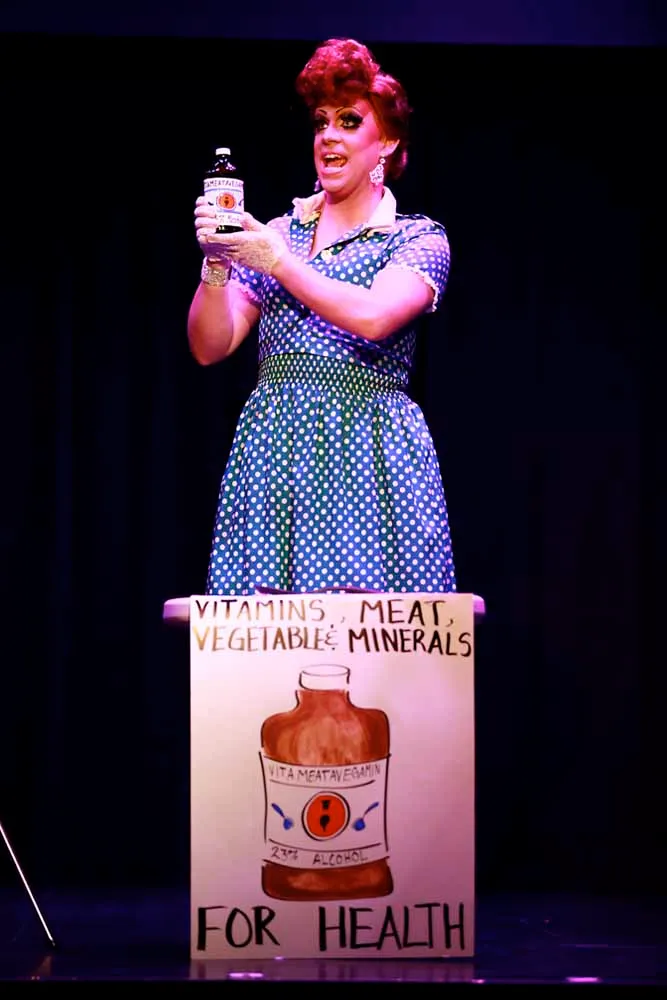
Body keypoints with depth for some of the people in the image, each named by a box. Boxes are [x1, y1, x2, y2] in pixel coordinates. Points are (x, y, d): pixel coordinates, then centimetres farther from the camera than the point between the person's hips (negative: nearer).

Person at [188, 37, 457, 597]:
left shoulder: (418, 239, 4)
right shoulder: (277, 234, 15)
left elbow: (371, 318, -15)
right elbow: (210, 347, 9)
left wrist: (276, 260, -10)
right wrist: (216, 263, -7)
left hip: (370, 453, -3)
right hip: (274, 449, 3)